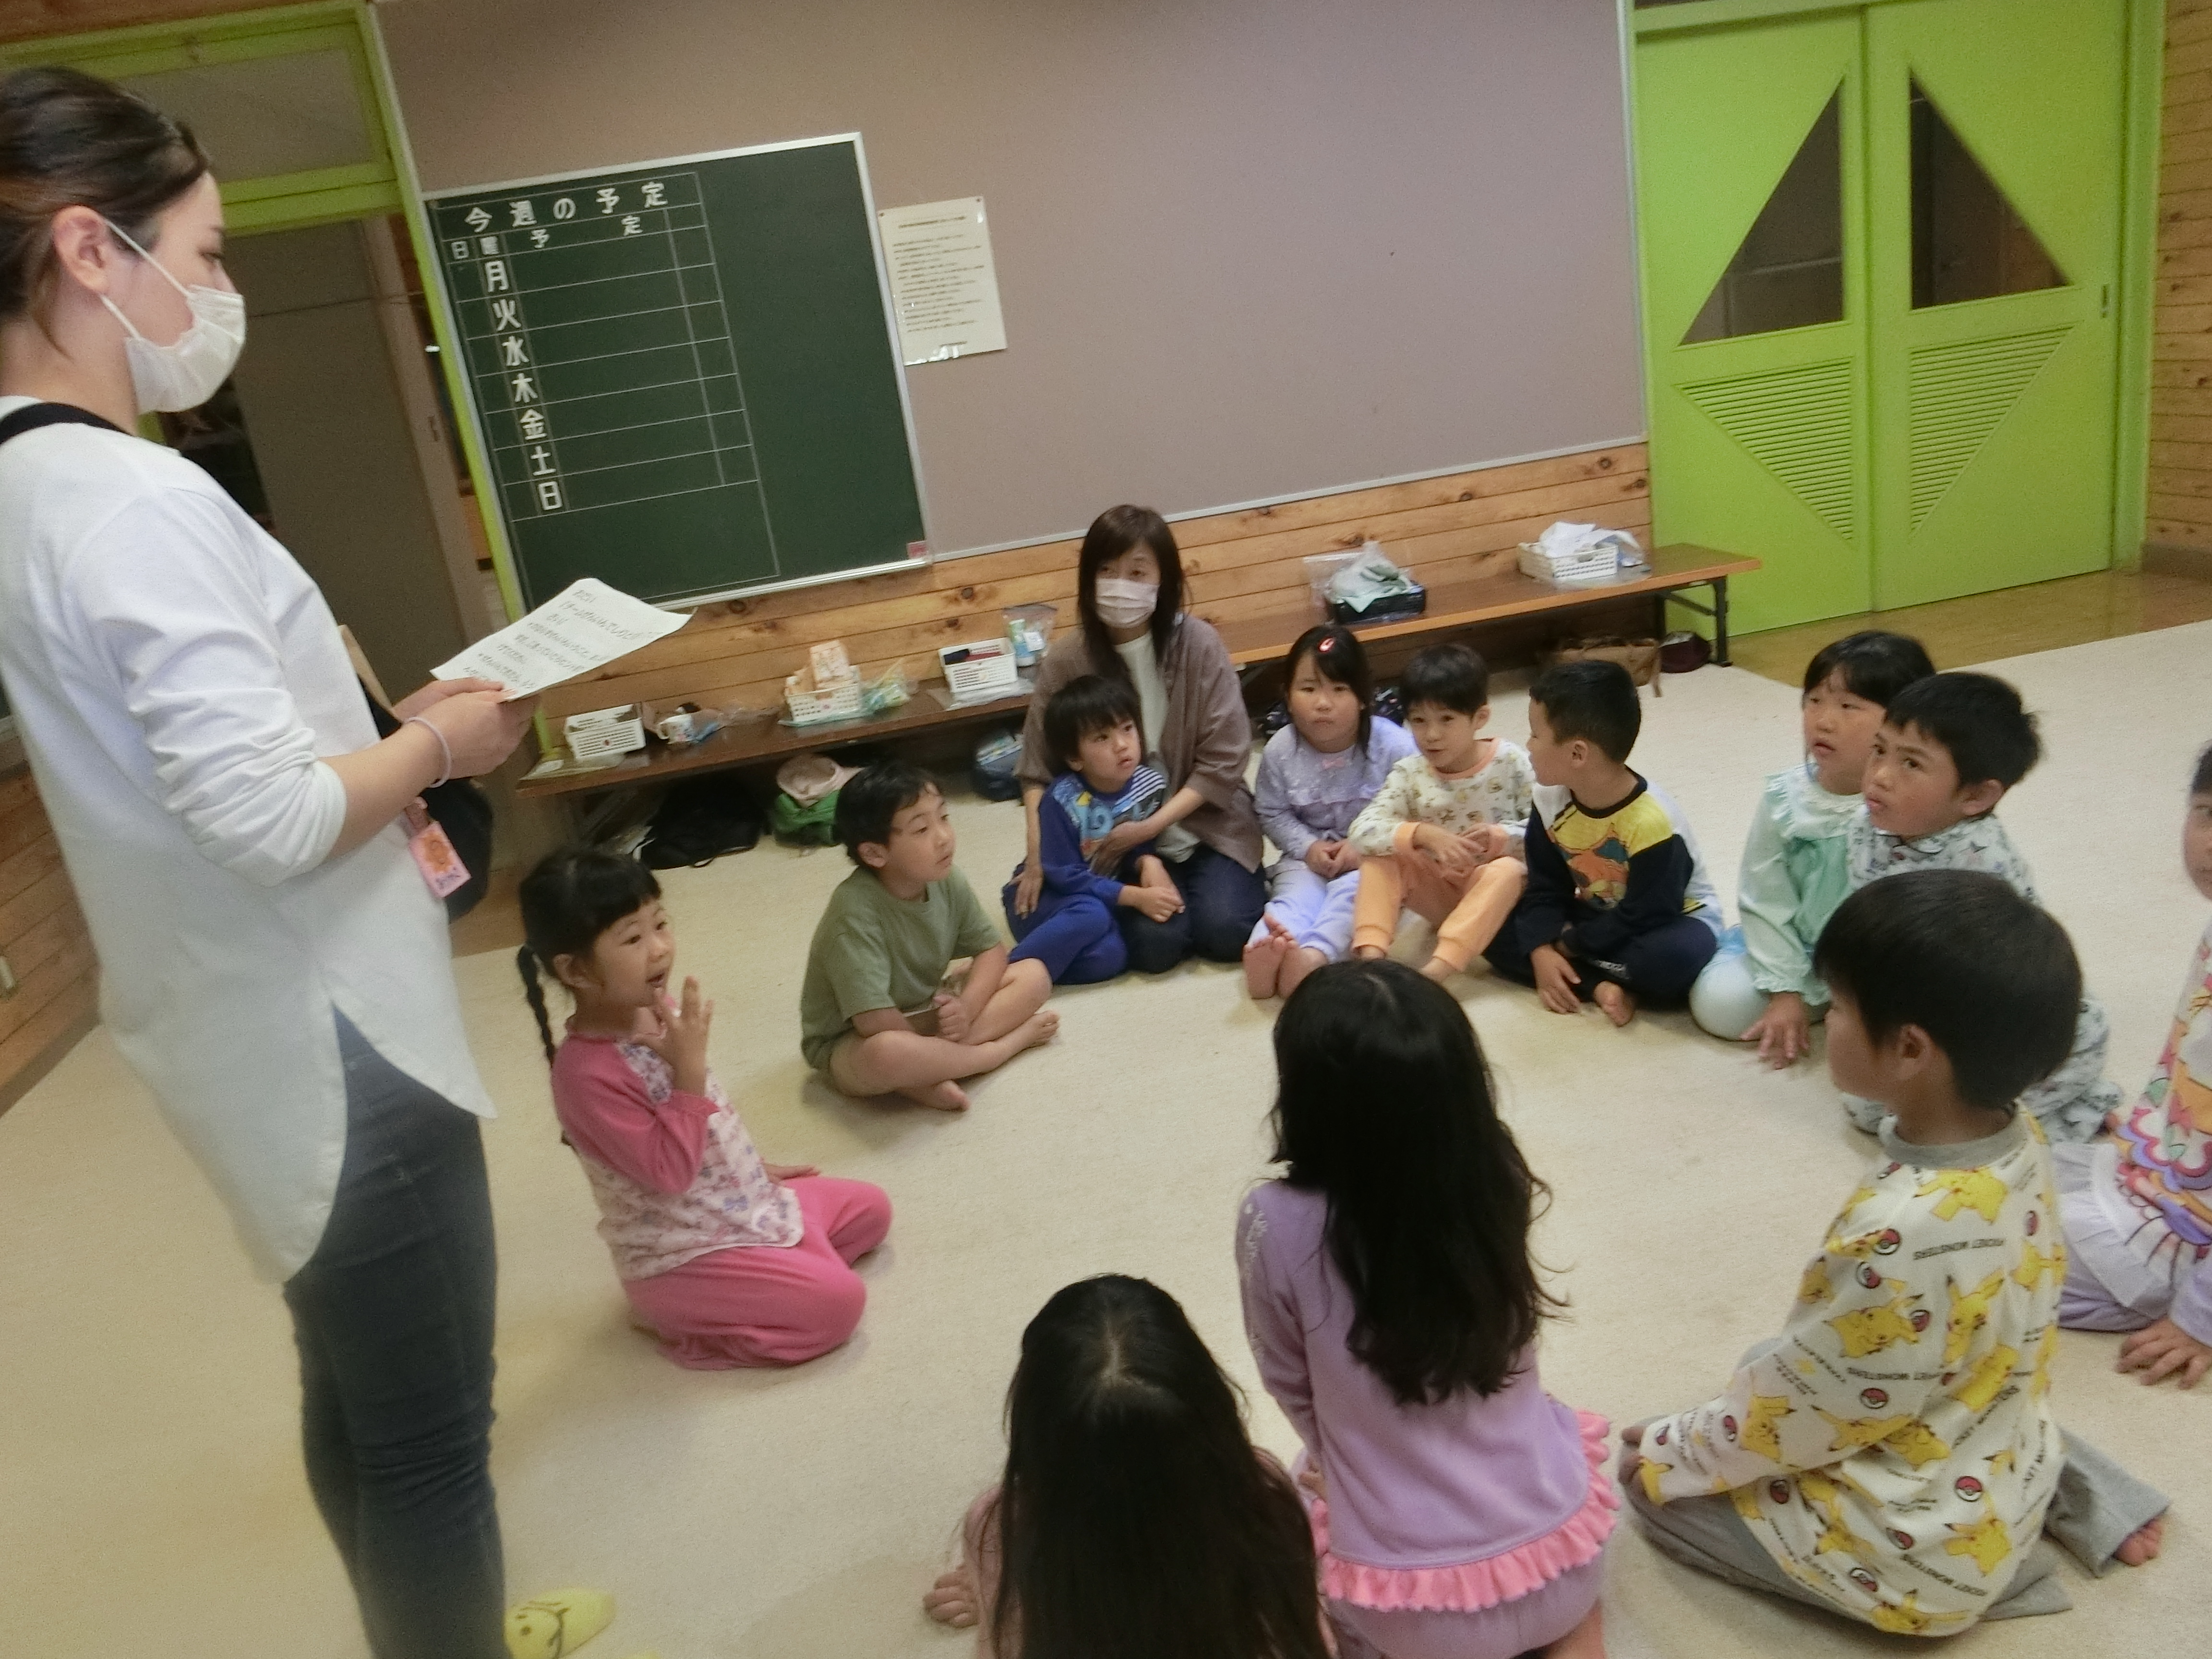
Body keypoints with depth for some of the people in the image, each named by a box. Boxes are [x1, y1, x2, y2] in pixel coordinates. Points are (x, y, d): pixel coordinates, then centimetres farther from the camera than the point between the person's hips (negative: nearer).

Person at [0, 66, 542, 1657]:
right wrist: (434, 744, -10)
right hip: (331, 1036, -10)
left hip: (269, 1027, 10)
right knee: (429, 1437, 6)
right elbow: (272, 819, -26)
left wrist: (385, 733, 8)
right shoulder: (138, 499, -22)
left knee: (355, 1397, 25)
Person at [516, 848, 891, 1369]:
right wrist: (689, 1067, -32)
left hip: (747, 1201, 9)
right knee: (839, 1300, -18)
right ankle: (694, 1327, -3)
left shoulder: (659, 1011, -3)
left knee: (870, 1208, 12)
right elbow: (669, 1172, -29)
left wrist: (755, 1168, 20)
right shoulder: (587, 1072, -29)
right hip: (681, 1257, -9)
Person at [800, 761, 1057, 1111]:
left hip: (925, 1015, 7)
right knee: (887, 1052, -43)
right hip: (848, 1043, -7)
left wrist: (966, 1007, -18)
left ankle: (928, 1069, -19)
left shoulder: (948, 883, -10)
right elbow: (876, 1021, -34)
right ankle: (1012, 1042, -16)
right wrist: (933, 1042, -17)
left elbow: (992, 949, 1)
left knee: (1034, 974, -4)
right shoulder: (855, 910, -30)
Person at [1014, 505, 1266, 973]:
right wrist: (1039, 856, -16)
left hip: (1204, 823, 0)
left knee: (1225, 932, -19)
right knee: (1155, 943, -21)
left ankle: (1245, 880, 14)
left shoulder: (1198, 644, -11)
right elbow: (1039, 770, -4)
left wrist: (1152, 825, -18)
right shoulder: (1066, 660, -9)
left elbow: (1224, 759, -10)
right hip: (1116, 835, 0)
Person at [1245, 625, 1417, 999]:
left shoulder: (1394, 745, -16)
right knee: (1294, 896, -27)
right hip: (1310, 856, 2)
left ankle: (1314, 956, -57)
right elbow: (1273, 814, 2)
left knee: (1354, 891, -32)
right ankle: (1266, 951, -56)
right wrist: (1307, 847, -14)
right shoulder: (1280, 751, -10)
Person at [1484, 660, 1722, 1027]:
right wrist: (1542, 950, -20)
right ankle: (1602, 986, -23)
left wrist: (1568, 945, -18)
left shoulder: (1652, 822, -30)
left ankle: (1581, 977, -15)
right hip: (1594, 919, 7)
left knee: (1676, 956, -41)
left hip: (1665, 924, -6)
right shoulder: (1550, 800, -10)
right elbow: (1546, 888, -5)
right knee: (1498, 929, -12)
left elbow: (1643, 918, -26)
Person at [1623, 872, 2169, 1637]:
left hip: (1920, 1541, -8)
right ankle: (2054, 1484, 17)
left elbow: (1809, 1408, -21)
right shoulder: (2017, 1139, -12)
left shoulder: (1901, 1238, -37)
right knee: (1764, 1360, 26)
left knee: (1654, 1478, 5)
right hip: (2001, 1449, 8)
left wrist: (1676, 1451, -5)